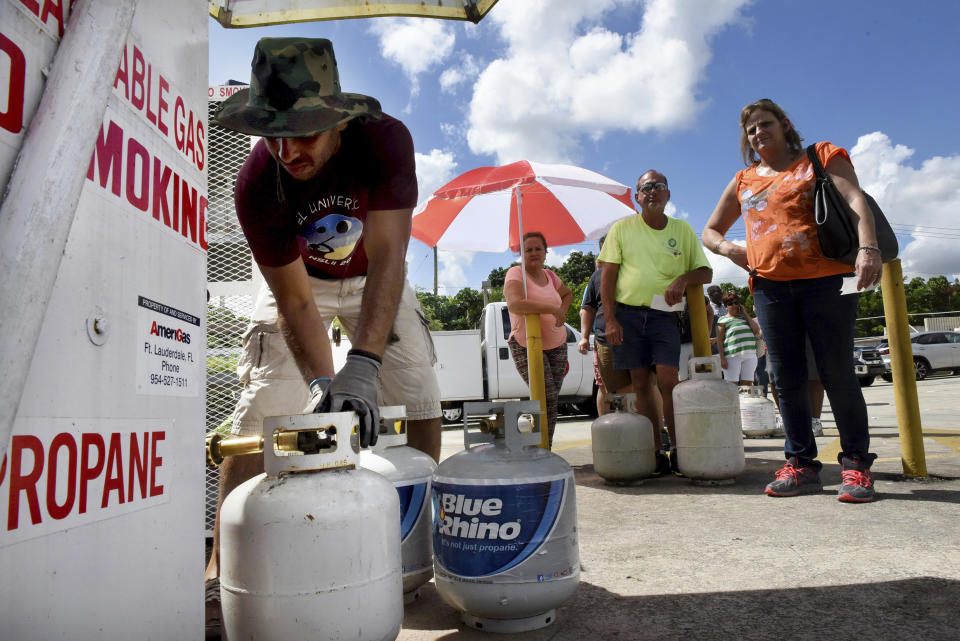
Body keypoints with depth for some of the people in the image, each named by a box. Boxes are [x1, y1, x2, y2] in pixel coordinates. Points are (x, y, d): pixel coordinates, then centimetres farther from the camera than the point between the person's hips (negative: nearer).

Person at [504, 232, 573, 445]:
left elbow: (568, 294, 30)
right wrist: (552, 309, -24)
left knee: (552, 399, 6)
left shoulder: (550, 275, 10)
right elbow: (514, 304, -29)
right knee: (547, 396, -16)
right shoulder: (516, 273, -10)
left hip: (557, 346, 6)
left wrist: (562, 310, 8)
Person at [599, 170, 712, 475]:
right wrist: (610, 319, -6)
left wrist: (683, 278, -10)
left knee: (668, 381, -11)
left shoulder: (682, 229, 11)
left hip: (664, 315, 0)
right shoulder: (622, 228, 7)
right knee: (640, 384, 3)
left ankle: (679, 450, 1)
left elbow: (705, 271, 13)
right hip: (627, 313, 0)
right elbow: (607, 276, 3)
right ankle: (657, 452, 11)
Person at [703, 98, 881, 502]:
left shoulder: (821, 157, 10)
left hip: (825, 279, -3)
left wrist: (868, 247, -24)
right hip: (770, 285, 4)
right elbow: (710, 231, 24)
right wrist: (729, 249, 1)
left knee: (836, 371, -3)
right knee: (787, 377, 3)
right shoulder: (744, 181, 19)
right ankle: (801, 463, 11)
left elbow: (855, 199, -6)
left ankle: (856, 464, 8)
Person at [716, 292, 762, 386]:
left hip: (750, 356, 4)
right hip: (732, 356, -4)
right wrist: (722, 358, -10)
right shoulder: (723, 320, 7)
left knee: (747, 384, 1)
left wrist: (745, 314, 7)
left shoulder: (745, 317, 21)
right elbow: (719, 341, 1)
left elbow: (757, 330, 6)